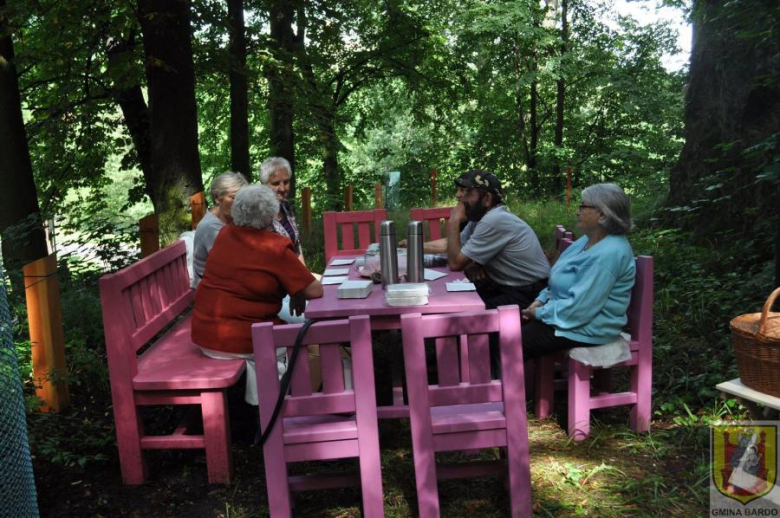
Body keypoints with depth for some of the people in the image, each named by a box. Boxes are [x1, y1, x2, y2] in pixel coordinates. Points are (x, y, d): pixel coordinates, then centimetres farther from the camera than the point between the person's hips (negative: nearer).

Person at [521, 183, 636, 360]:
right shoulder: (589, 240, 8)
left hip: (586, 328, -10)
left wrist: (540, 313, -15)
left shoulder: (608, 254, -26)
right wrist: (541, 300, 2)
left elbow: (578, 308, -28)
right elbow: (562, 282, 17)